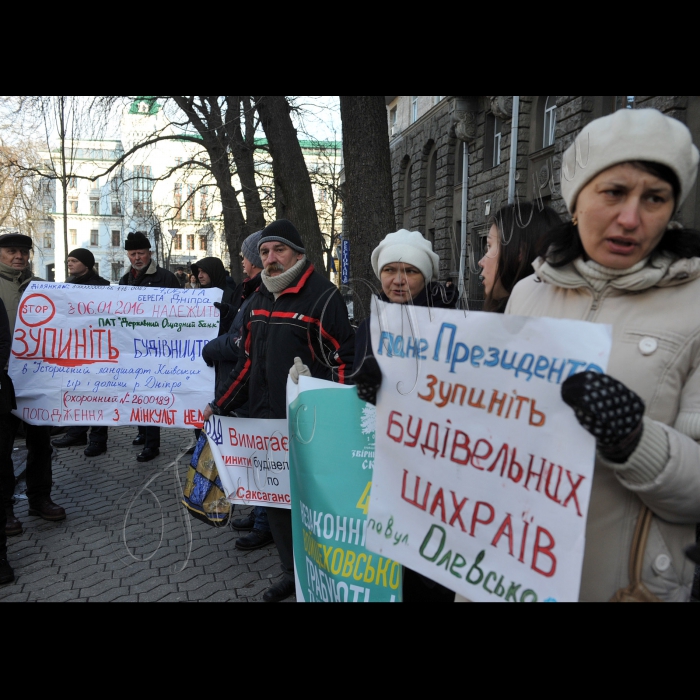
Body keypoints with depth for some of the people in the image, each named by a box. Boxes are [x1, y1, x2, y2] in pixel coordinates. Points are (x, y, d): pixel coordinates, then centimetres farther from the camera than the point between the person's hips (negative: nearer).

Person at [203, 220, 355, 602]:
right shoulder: (259, 299, 12)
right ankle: (293, 571, 34)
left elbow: (343, 362, -14)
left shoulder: (323, 296, -11)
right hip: (264, 420, 7)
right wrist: (220, 404, 18)